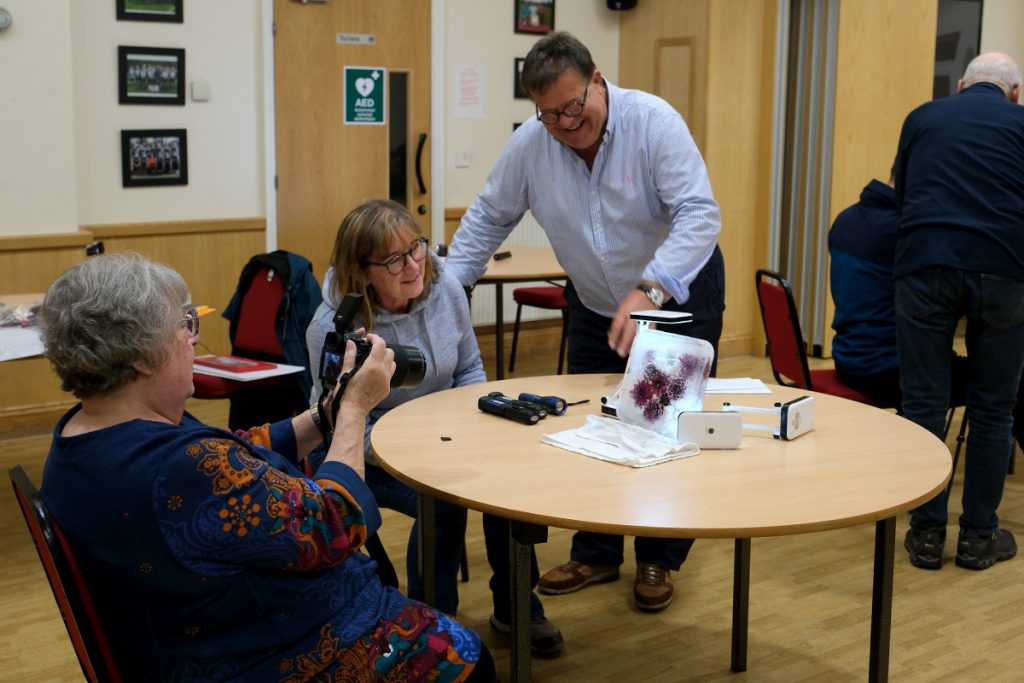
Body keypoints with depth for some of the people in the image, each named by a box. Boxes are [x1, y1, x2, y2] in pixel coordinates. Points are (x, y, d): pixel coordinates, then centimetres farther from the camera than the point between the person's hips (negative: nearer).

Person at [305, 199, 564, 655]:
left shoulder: (446, 290, -10)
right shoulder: (333, 328, -23)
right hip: (373, 453, -4)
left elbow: (470, 369, 5)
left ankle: (516, 607, 2)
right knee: (442, 499, -30)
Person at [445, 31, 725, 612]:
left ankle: (659, 560, 18)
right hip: (596, 301, 4)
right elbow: (488, 219, 0)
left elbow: (699, 215, -31)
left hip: (681, 291, -4)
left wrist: (649, 291, -43)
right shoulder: (530, 145, -14)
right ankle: (596, 554, 23)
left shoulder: (654, 121, -25)